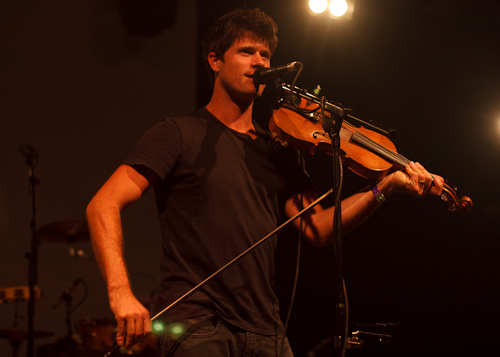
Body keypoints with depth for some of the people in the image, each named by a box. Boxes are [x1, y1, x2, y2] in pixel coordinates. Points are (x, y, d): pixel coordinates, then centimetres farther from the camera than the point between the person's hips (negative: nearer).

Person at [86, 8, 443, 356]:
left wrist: (386, 187, -8)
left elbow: (319, 229, 6)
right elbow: (103, 206, -8)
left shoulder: (279, 153, 17)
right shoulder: (179, 136, 1)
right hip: (196, 327, -5)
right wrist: (120, 291, -23)